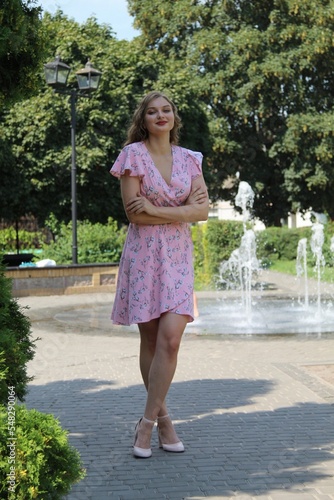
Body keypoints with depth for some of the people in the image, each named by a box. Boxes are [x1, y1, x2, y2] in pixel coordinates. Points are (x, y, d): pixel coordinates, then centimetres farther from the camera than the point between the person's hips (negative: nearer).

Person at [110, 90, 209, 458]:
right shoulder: (133, 155, -2)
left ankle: (147, 423, -4)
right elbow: (134, 213, -9)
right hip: (143, 253, -2)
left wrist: (155, 210, -13)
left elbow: (203, 211, -3)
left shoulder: (189, 159, 9)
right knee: (150, 341, 3)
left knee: (170, 338, -11)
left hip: (178, 254, 2)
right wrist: (182, 211, -8)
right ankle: (162, 417, 16)